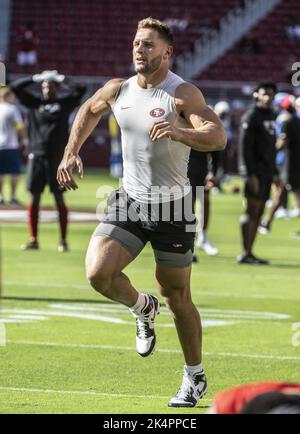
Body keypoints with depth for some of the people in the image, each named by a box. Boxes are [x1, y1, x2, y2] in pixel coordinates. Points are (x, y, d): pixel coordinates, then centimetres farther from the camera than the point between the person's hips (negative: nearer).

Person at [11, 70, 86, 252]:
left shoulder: (64, 103, 5)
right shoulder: (34, 102, 10)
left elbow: (80, 90, -6)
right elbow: (16, 87, 8)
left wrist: (61, 78, -1)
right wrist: (36, 78, 4)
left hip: (56, 157, -2)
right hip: (36, 156, 2)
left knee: (59, 199, 1)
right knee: (34, 198, 3)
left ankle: (63, 240, 4)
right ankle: (34, 240, 7)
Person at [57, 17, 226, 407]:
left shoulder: (182, 94, -15)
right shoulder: (118, 90, 2)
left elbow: (218, 137, -29)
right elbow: (89, 111, 25)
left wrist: (180, 132, -47)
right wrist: (71, 152, 14)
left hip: (172, 205, -4)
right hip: (130, 201, 4)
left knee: (177, 295, 4)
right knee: (98, 273, -17)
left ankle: (195, 378, 23)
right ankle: (144, 309, 16)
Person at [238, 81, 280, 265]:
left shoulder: (270, 116, 18)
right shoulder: (251, 117, -9)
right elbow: (246, 146, -14)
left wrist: (275, 173, 20)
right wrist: (251, 174, -20)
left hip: (267, 172, 8)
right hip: (256, 172, -8)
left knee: (258, 214, 8)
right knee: (252, 212, -9)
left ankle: (249, 253, 10)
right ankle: (245, 254, -8)